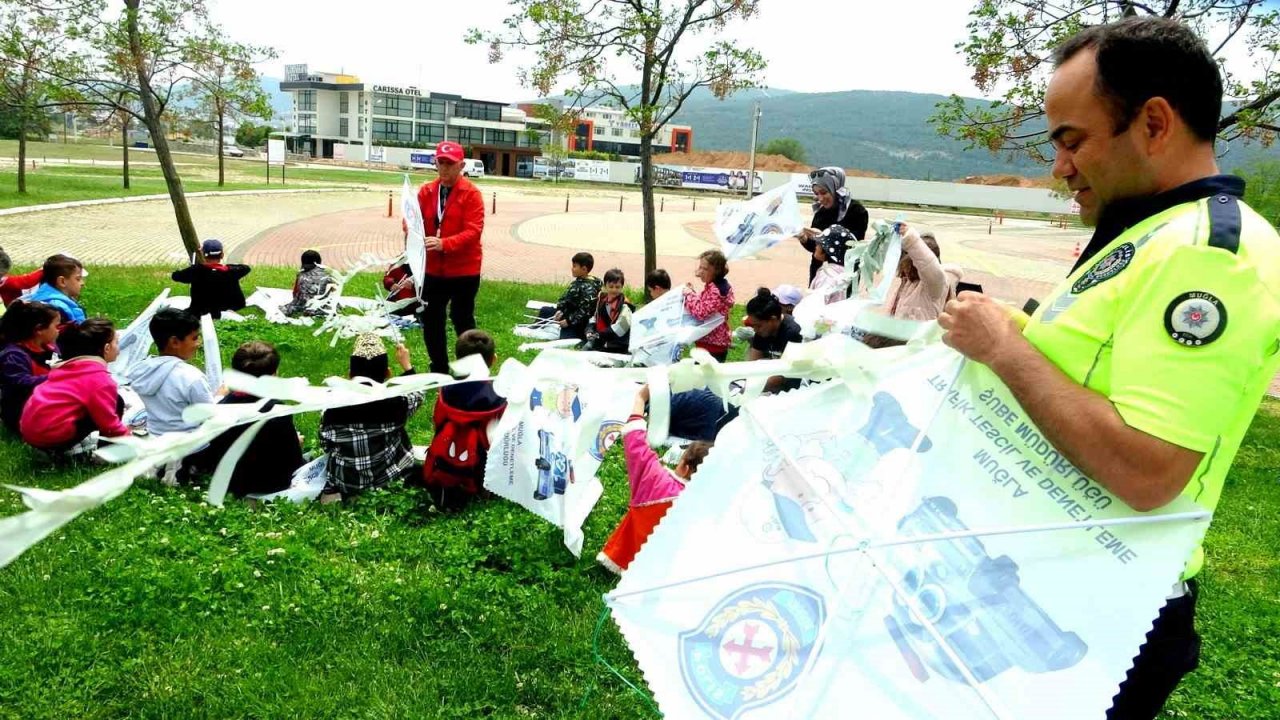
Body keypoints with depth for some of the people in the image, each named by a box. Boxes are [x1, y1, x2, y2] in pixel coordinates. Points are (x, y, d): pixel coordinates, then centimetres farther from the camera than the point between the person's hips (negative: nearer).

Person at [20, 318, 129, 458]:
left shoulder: (70, 365, 15)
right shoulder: (99, 378, -11)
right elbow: (108, 423, -11)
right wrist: (128, 436, 7)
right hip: (52, 434, -9)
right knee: (117, 402, -2)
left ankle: (60, 448, 10)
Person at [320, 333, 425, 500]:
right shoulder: (395, 399, -21)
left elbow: (326, 444, -3)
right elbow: (418, 394, 3)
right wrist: (406, 365, 17)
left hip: (344, 481, 2)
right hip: (388, 476, -1)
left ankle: (337, 493, 11)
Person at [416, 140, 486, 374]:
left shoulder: (471, 193, -10)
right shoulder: (426, 191, 6)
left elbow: (473, 231, -18)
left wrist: (444, 243, -31)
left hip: (463, 269, -5)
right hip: (433, 268, 5)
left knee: (462, 319, 2)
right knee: (430, 319, 10)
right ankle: (439, 369, 25)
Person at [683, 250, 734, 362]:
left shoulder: (715, 290, -21)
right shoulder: (716, 286, 11)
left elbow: (701, 313, -27)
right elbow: (704, 306, 21)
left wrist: (689, 295, -15)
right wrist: (693, 293, 8)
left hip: (711, 344, -11)